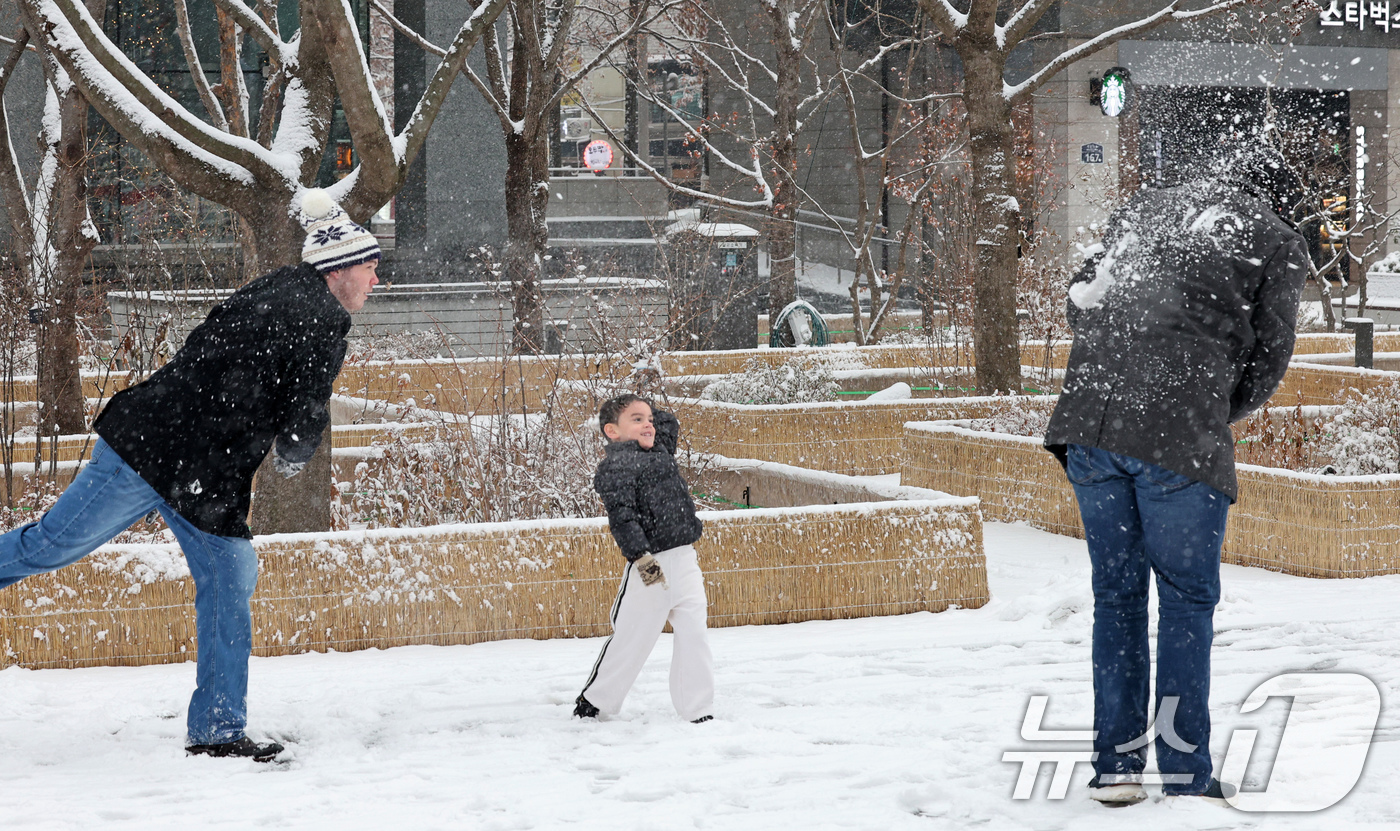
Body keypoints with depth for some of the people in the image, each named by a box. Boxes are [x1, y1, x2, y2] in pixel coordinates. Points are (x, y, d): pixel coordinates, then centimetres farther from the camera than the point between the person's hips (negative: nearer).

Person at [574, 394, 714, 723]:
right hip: (652, 567, -7)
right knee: (632, 638, 1)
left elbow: (670, 424, 38)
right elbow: (622, 517, -21)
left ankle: (696, 710, 5)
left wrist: (648, 412, 24)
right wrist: (641, 557, -29)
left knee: (693, 634, 1)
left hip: (685, 560, 7)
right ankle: (593, 699, 19)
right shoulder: (617, 465, -10)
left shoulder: (659, 450, 16)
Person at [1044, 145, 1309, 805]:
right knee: (1187, 598, 7)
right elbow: (1270, 354, 9)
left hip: (1087, 421, 4)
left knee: (1116, 592, 14)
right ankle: (1185, 775, 7)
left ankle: (1114, 767, 13)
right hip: (1181, 435, -4)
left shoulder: (1146, 206, 23)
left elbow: (1080, 295, 20)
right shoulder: (1278, 242, 12)